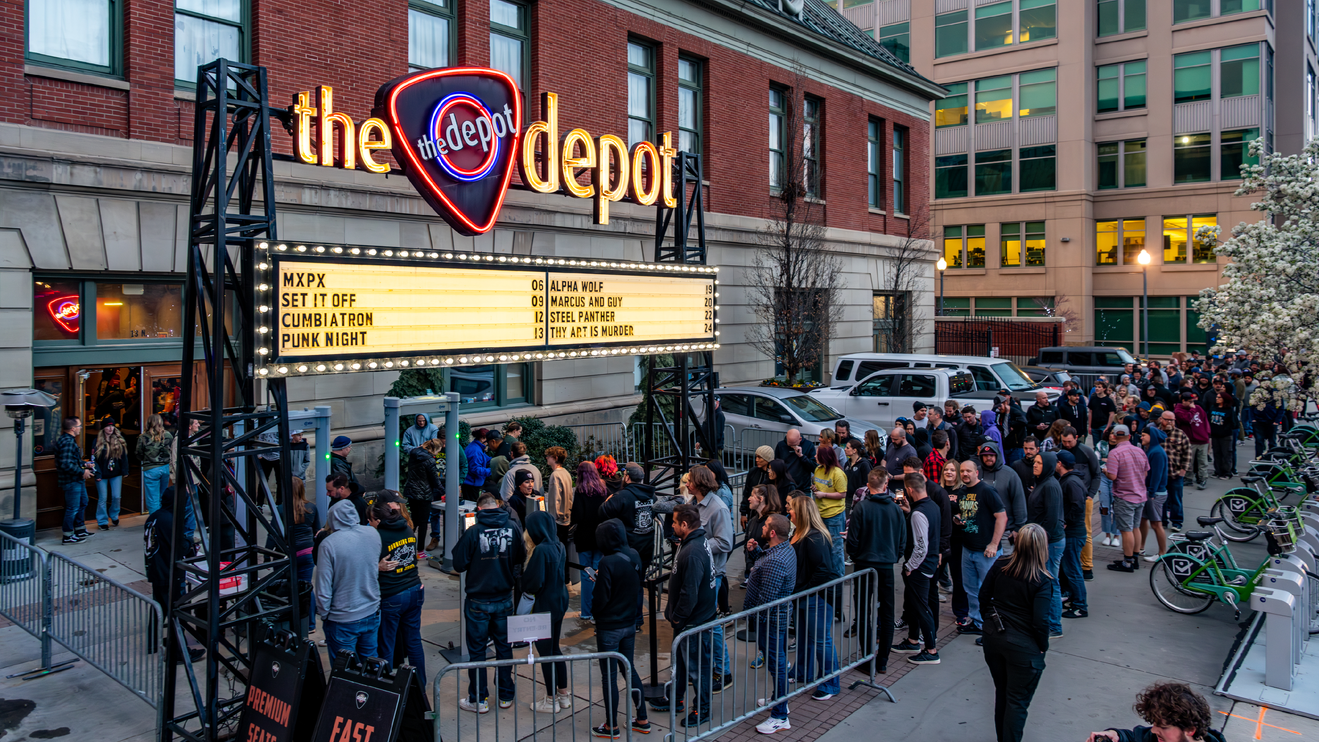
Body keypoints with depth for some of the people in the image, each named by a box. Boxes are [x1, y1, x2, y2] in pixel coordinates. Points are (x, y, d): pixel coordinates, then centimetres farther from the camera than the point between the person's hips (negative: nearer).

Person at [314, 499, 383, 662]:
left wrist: (323, 614, -1)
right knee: (370, 663, 21)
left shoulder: (328, 544, -20)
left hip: (342, 621, -4)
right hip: (372, 614, 4)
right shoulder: (373, 534, -6)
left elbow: (323, 588, -15)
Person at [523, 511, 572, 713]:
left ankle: (551, 701, 17)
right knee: (554, 648, 20)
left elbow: (535, 582, -23)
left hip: (545, 605, -8)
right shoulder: (559, 547, 2)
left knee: (545, 652, 6)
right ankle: (563, 694, 30)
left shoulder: (541, 550, -23)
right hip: (560, 600, 8)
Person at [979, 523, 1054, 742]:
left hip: (993, 639, 5)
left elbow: (983, 598, 1)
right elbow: (1040, 621, -19)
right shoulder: (1044, 580, -19)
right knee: (1018, 702, 10)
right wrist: (1043, 647, -3)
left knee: (1001, 693, 23)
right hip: (1024, 648, -5)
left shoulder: (999, 566, -6)